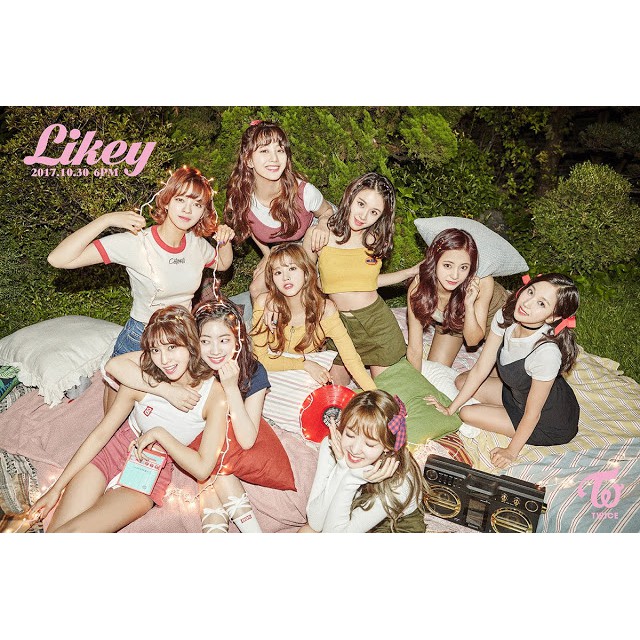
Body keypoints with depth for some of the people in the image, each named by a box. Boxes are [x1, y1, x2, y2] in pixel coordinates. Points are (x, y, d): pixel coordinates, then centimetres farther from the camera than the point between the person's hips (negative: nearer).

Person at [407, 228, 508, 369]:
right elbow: (414, 349, -31)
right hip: (448, 321, 1)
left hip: (493, 311, -1)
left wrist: (469, 305, -45)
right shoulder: (418, 287, -37)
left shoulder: (482, 282, -39)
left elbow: (473, 340, -30)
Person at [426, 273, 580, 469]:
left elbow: (532, 414, -25)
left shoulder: (546, 353, -40)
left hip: (552, 425, -7)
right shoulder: (505, 317, -20)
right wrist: (450, 409, -9)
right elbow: (480, 369, -11)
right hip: (518, 392, 7)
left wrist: (511, 451, -15)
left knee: (468, 413, -11)